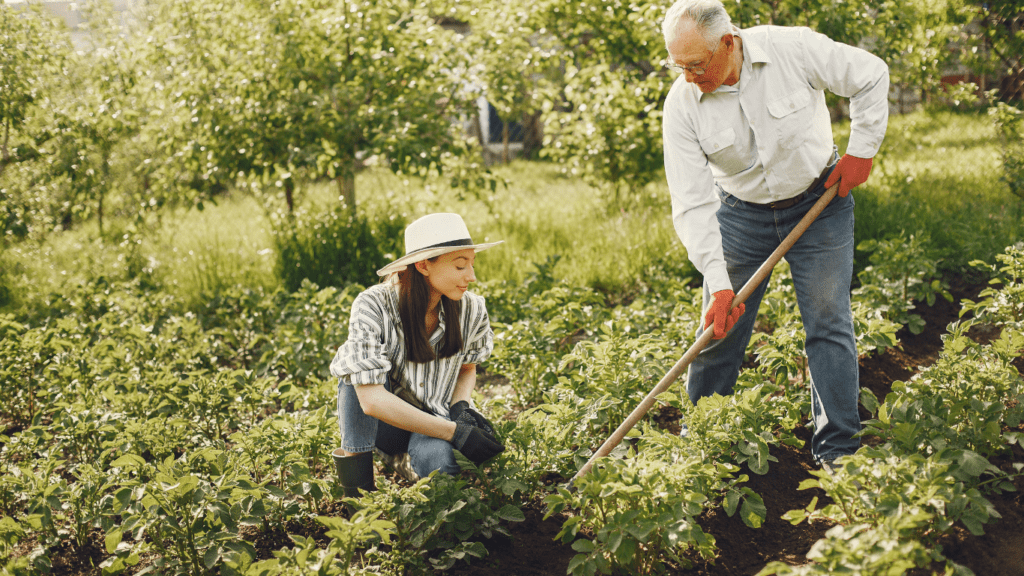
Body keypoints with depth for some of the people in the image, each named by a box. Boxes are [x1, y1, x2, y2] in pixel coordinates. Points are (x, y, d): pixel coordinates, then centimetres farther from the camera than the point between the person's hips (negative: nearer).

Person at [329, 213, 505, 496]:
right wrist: (455, 432, -34)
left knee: (441, 466, -33)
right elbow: (371, 399, -32)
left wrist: (460, 408, -14)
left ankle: (405, 461, 3)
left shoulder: (471, 309, -12)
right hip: (382, 424, -2)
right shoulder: (373, 306, -24)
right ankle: (354, 462, -19)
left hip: (436, 419, 2)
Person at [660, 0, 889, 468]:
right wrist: (718, 283, -26)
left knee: (828, 322, -2)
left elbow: (871, 76, -6)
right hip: (741, 214, 1)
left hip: (819, 203, -1)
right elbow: (692, 204, -20)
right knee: (720, 328, 3)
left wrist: (861, 150, -7)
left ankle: (837, 451, 8)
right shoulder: (682, 104, -20)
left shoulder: (795, 49, -23)